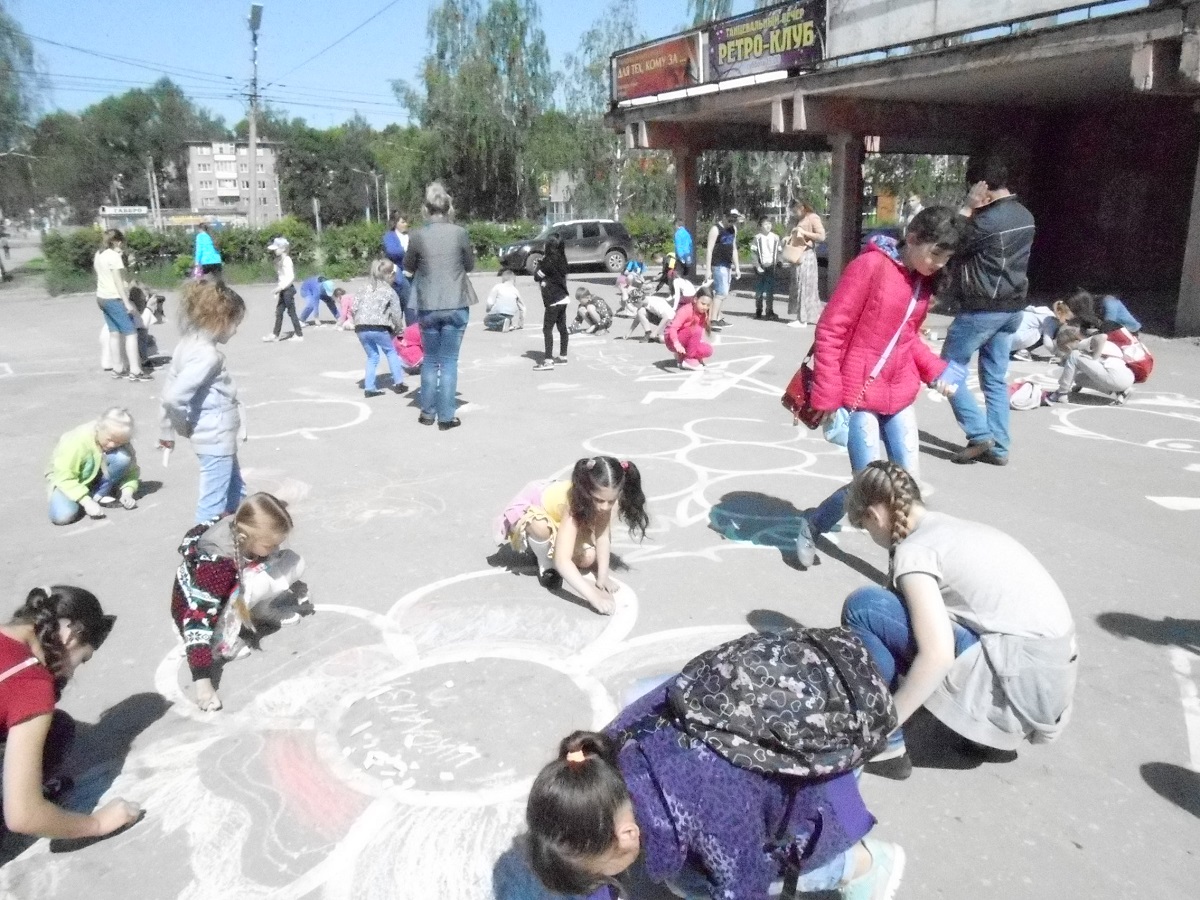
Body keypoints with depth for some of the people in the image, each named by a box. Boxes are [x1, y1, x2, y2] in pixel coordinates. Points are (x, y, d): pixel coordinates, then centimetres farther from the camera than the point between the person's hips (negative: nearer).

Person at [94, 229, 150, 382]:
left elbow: (103, 277, 17)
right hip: (114, 299, -9)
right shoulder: (114, 256, -14)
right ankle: (135, 371, -13)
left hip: (102, 298, 9)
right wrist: (127, 303, -19)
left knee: (114, 333, 12)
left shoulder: (98, 254, 14)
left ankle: (117, 369, 14)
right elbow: (118, 281, -18)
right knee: (131, 333, -8)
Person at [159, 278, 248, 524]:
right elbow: (173, 397, -29)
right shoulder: (207, 354, -23)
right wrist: (185, 427, -10)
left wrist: (169, 431, 17)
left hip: (218, 437, 10)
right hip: (216, 439, -10)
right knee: (214, 504, 2)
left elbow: (170, 389, 10)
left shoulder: (189, 343, 5)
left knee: (235, 492, 25)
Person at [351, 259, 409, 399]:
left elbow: (353, 308, 14)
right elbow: (396, 315, 4)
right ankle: (398, 383, 18)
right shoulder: (390, 292, 8)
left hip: (361, 328, 4)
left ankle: (369, 388, 12)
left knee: (372, 356, 20)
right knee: (391, 352, 18)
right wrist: (399, 329, 19)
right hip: (378, 327, -4)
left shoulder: (366, 289, 20)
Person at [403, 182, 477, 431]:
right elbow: (470, 265, 8)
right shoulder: (460, 233, -5)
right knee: (449, 362, 5)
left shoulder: (417, 236, -5)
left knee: (430, 360, 15)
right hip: (456, 306, -1)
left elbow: (408, 270, 8)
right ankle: (446, 417, 6)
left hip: (428, 308, 1)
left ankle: (427, 413, 20)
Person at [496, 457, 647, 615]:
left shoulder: (604, 496, -27)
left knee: (588, 558, -14)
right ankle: (546, 564, -10)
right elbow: (562, 561, -50)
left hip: (557, 517, 6)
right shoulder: (573, 503, -44)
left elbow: (603, 536, -21)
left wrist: (603, 577, -29)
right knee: (541, 525, -41)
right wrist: (593, 596, -56)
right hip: (527, 509, -5)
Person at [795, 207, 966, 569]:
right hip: (858, 397, -7)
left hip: (899, 397, 7)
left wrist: (936, 369, 3)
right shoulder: (870, 266, -14)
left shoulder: (924, 280, 9)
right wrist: (827, 398, -18)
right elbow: (830, 331, -15)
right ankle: (811, 526, 19)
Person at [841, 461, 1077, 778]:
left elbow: (937, 655, -20)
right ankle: (988, 723, 18)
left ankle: (885, 746, 1)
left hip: (1017, 679, -9)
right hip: (1051, 673, 9)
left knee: (863, 608, -9)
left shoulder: (914, 549, -10)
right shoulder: (954, 527, 17)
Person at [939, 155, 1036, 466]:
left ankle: (980, 435, 0)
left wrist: (968, 207, -9)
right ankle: (998, 447, 13)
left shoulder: (989, 220, -20)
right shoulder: (1024, 216, 9)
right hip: (1012, 307, 9)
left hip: (982, 308, -9)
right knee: (996, 378, 12)